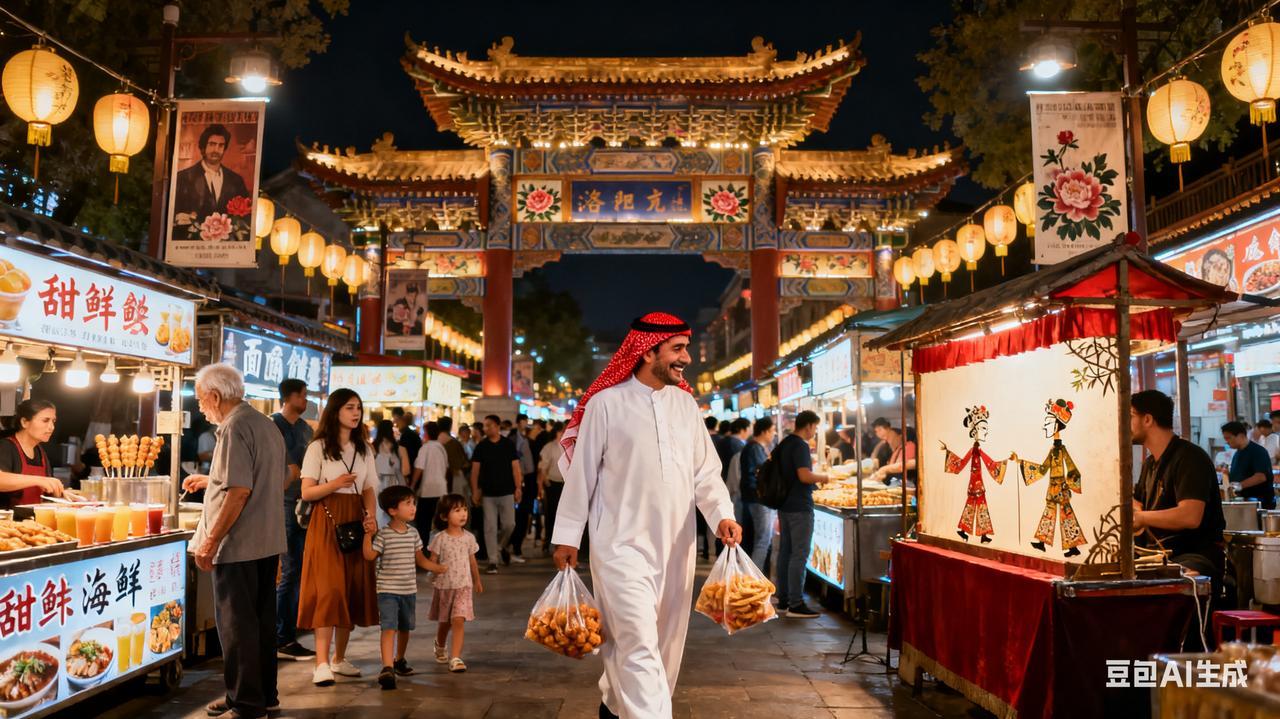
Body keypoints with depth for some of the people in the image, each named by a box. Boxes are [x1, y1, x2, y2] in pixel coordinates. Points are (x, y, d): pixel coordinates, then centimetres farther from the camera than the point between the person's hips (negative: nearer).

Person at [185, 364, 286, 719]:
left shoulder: (235, 428, -15)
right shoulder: (267, 424, 13)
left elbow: (239, 492, -23)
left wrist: (210, 541, -18)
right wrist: (213, 480, 26)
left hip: (238, 545, -9)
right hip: (268, 542, 9)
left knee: (237, 624, 1)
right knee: (261, 620, 15)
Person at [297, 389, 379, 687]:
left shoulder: (364, 449, 14)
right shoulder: (318, 448, -1)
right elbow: (307, 493, -6)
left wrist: (371, 514, -4)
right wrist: (334, 484, -22)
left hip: (356, 522, 5)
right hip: (327, 522, -5)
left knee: (353, 590, 6)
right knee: (328, 590, -12)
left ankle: (339, 658, 17)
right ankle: (322, 664, -12)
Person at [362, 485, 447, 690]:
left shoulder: (413, 533, 5)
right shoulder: (383, 534, -11)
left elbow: (420, 559, 13)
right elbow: (369, 556, -18)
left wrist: (438, 567, 6)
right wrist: (368, 534, -27)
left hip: (409, 590, 6)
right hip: (388, 590, -6)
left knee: (405, 628, 19)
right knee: (389, 628, -15)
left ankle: (399, 660, 39)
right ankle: (387, 668, -19)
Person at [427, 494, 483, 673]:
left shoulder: (469, 537, 0)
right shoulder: (439, 538, -9)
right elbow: (432, 561, -4)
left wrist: (477, 581, 20)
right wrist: (433, 577, -15)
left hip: (464, 585, 1)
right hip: (443, 586, -1)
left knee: (458, 621, -14)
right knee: (444, 622, 16)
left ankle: (455, 658, -14)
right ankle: (440, 647, 45)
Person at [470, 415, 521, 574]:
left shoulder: (509, 444, 1)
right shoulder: (481, 446, 2)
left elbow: (515, 468, 2)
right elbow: (475, 470, 3)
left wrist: (518, 488, -4)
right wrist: (475, 491, -2)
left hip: (507, 492, 0)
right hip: (488, 493, 0)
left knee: (509, 524, -3)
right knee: (490, 527, -1)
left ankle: (501, 546, 27)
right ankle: (493, 562, 4)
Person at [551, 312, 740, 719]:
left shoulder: (686, 404, 7)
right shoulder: (606, 403, -8)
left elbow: (705, 470, 6)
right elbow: (581, 473, -3)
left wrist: (722, 514, -10)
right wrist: (567, 536, 0)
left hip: (676, 546, 6)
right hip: (622, 545, -5)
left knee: (666, 644, 15)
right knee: (640, 645, -10)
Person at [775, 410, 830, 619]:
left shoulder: (784, 444, 13)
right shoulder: (800, 445, -15)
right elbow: (804, 475, -24)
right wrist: (822, 478, -7)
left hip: (784, 505, 10)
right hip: (799, 507, -10)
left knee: (785, 551, 13)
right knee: (799, 554, -7)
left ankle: (783, 599, 19)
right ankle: (796, 604, -6)